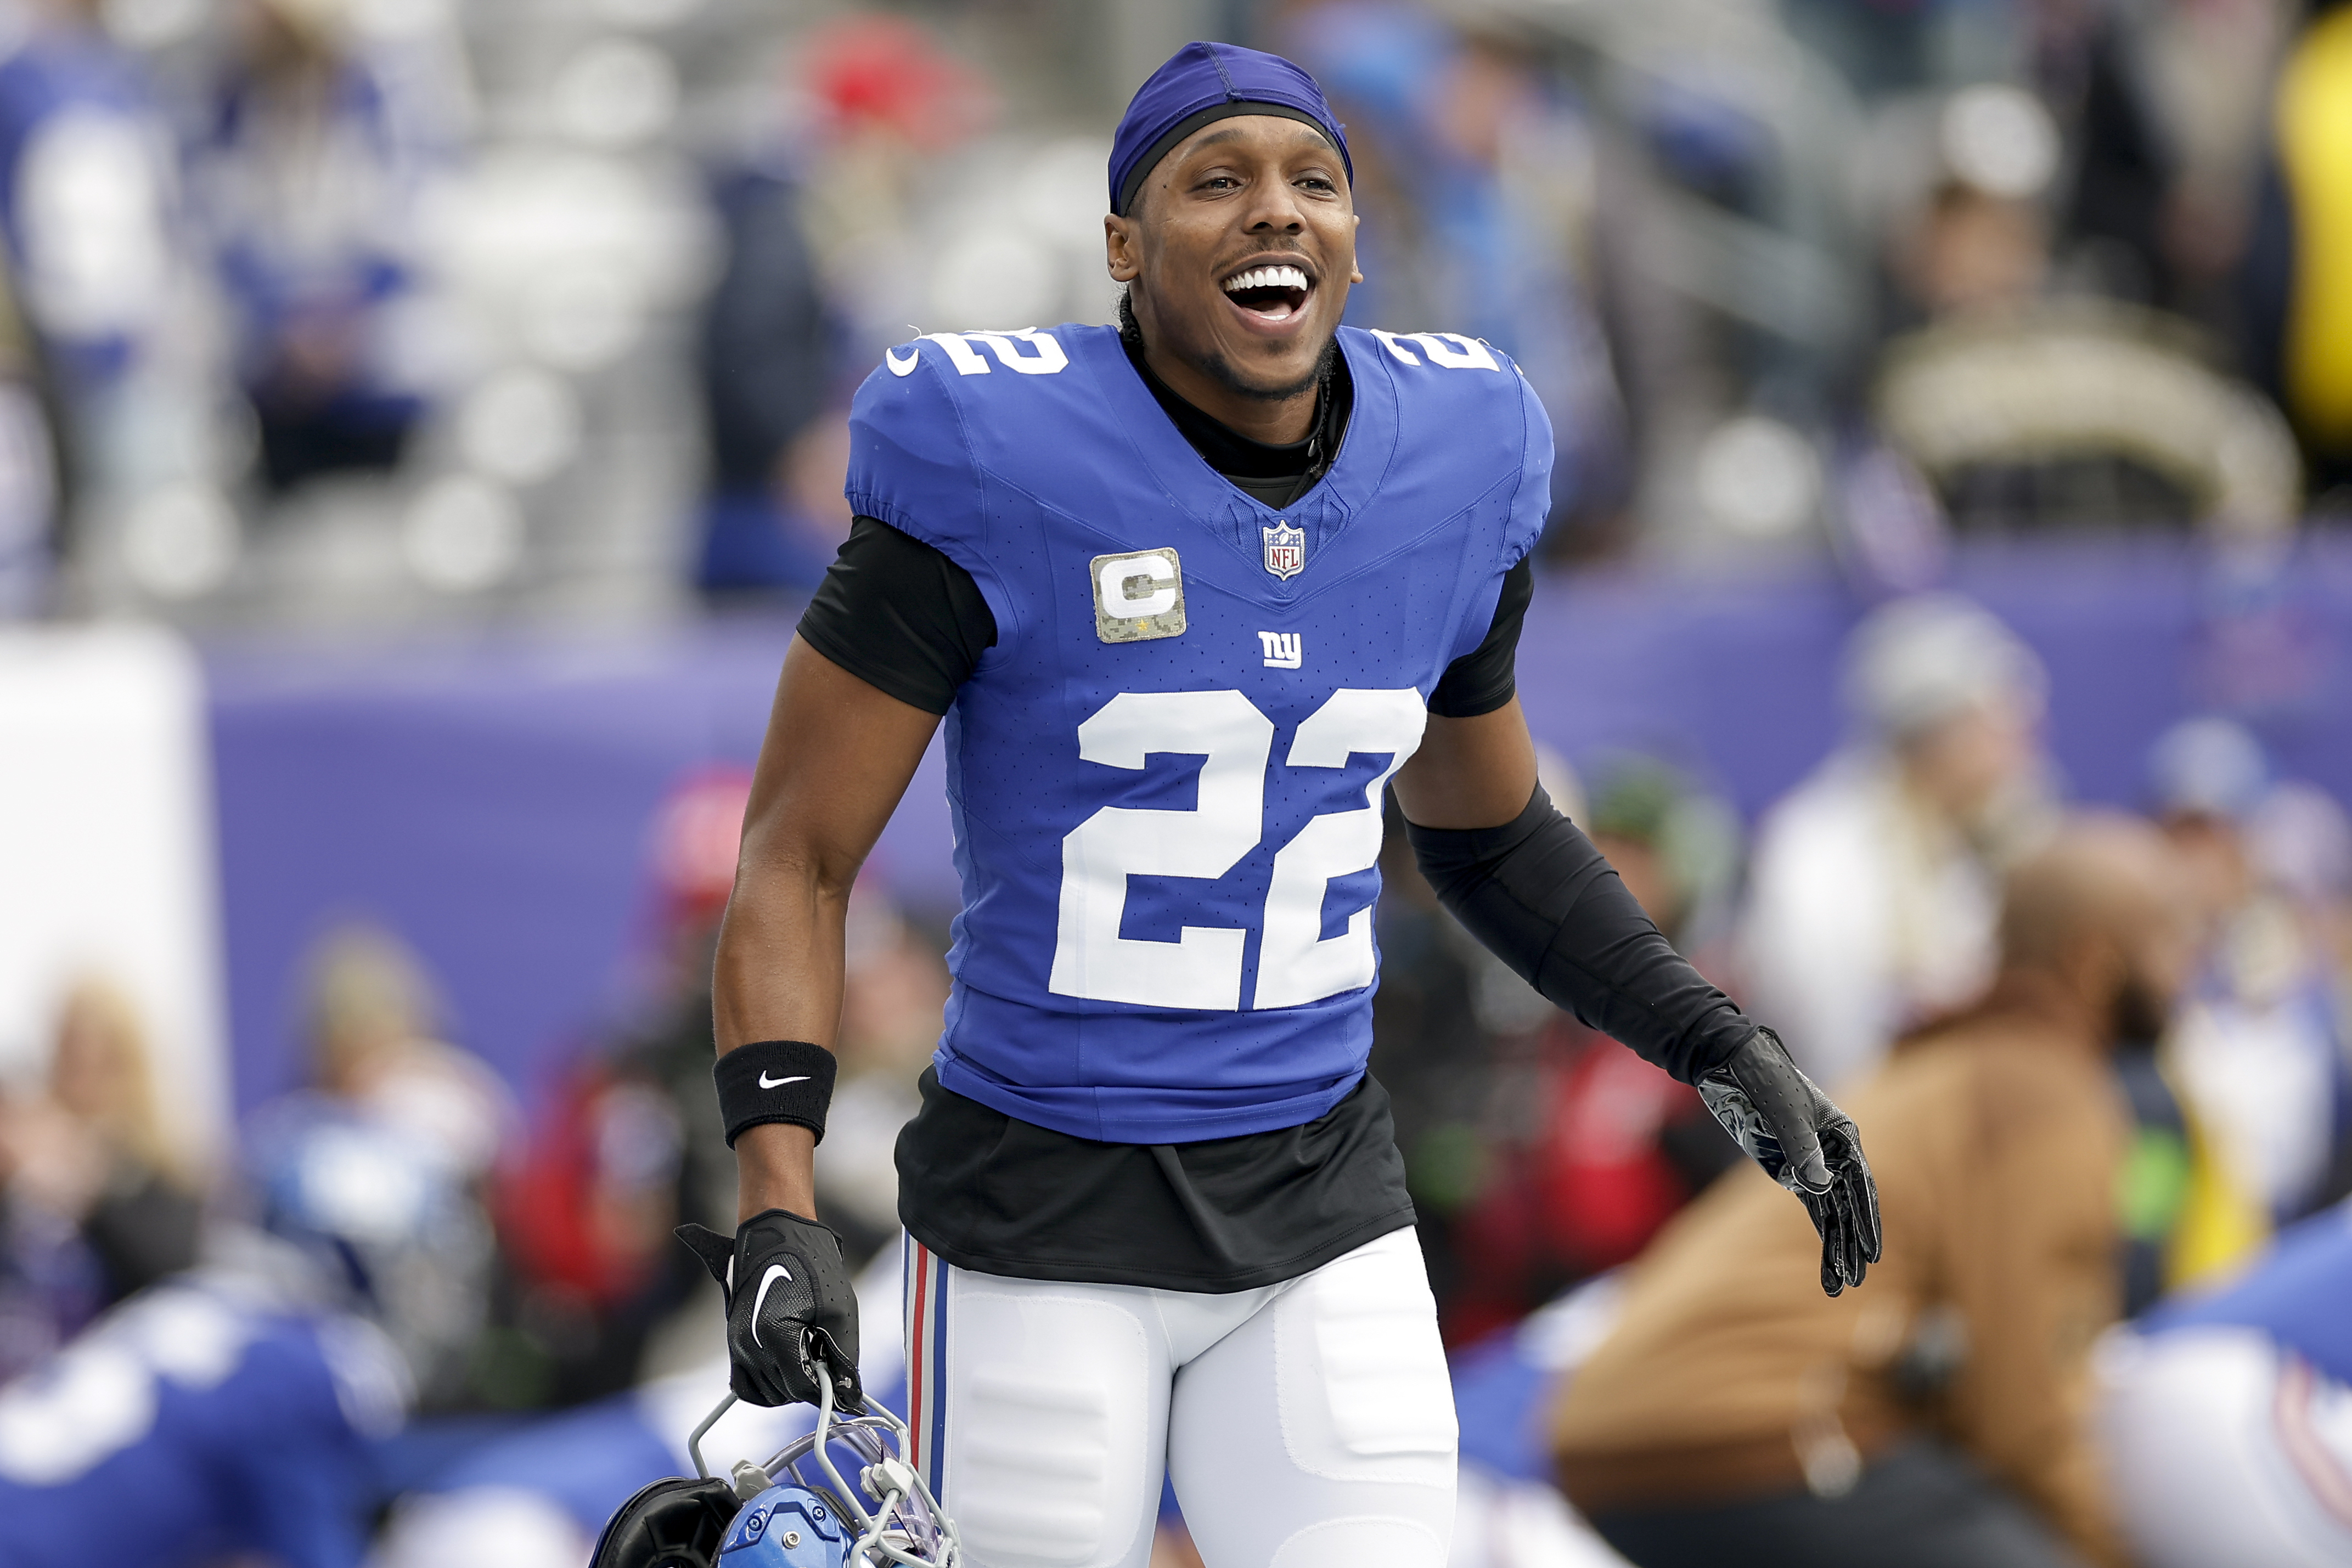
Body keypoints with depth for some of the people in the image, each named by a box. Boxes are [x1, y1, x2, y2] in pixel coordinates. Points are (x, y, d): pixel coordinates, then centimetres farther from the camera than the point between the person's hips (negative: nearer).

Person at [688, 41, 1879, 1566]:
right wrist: (778, 1206, -21)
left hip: (1324, 1214, 4)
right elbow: (798, 858, -9)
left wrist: (1721, 1045, 10)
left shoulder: (1449, 473, 2)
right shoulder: (993, 469, -13)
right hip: (1046, 1233, -4)